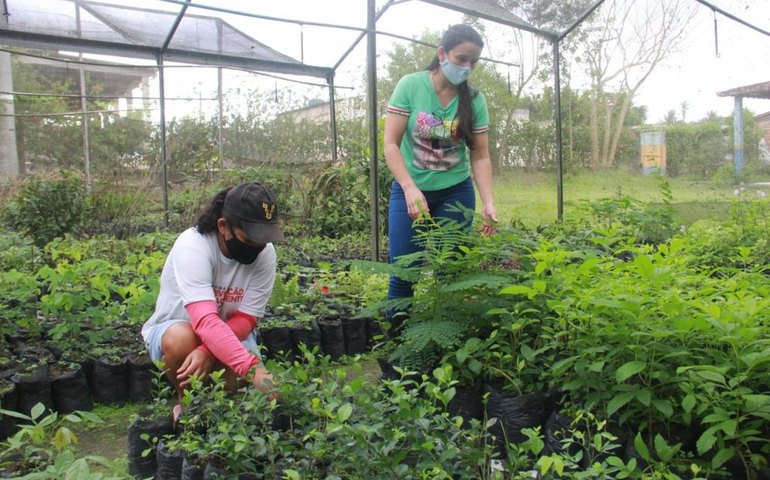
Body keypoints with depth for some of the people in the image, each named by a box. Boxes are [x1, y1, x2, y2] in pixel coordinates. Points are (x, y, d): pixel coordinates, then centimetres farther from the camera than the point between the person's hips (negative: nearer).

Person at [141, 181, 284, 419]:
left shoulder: (265, 253, -19)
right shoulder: (192, 246, -31)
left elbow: (245, 319, -18)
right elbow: (206, 322, -43)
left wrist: (208, 350, -38)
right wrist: (252, 368, -54)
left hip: (230, 333, 3)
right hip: (172, 330, -2)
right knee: (181, 338, -37)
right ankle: (186, 402, -5)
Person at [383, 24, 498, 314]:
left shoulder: (474, 100, -4)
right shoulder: (410, 86, -11)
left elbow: (480, 156, -3)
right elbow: (391, 144, -13)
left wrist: (488, 203, -17)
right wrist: (411, 189, -26)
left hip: (456, 192, 2)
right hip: (409, 189, -2)